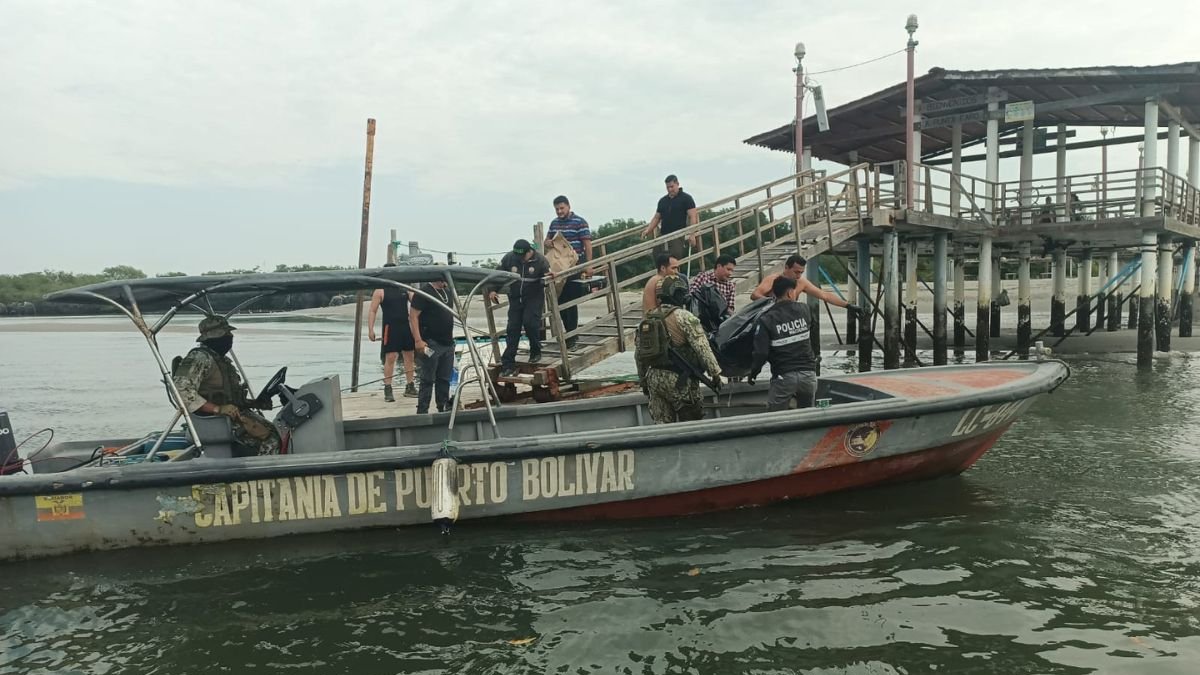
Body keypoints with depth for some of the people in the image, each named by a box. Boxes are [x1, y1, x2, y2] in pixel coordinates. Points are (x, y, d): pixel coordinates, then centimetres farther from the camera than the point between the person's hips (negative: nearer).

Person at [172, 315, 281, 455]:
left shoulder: (222, 360, 22)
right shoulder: (199, 358, -11)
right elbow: (182, 391, -23)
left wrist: (255, 403, 9)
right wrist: (218, 409, -27)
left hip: (232, 413, 10)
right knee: (270, 438, -22)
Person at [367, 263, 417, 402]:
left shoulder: (405, 289, 9)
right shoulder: (380, 291, -3)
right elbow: (372, 311, -5)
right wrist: (370, 329, -13)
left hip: (406, 327, 5)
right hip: (390, 328, -5)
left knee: (409, 356, 9)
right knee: (390, 357, -7)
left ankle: (410, 387, 19)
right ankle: (387, 389, -2)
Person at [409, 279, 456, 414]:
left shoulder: (447, 292, 14)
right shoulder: (423, 292, -10)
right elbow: (413, 316, -14)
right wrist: (418, 340, -21)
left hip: (448, 343, 7)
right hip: (431, 344, -7)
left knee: (445, 379, 12)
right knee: (428, 380, -4)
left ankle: (444, 407, 20)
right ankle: (422, 411, 1)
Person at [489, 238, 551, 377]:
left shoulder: (540, 260, -12)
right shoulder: (508, 258, -6)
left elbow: (547, 279, -7)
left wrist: (546, 281, -31)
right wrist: (493, 290, -5)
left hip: (534, 298, -3)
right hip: (515, 298, 3)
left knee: (530, 322, -20)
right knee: (513, 329, -1)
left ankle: (536, 351, 7)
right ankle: (508, 364, 4)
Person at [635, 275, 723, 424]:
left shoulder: (646, 320, 10)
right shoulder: (684, 317, -9)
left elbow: (639, 354, 16)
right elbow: (702, 348, -13)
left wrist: (643, 381, 25)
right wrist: (715, 373, -7)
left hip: (654, 378, 6)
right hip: (678, 379, -6)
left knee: (661, 424, 11)